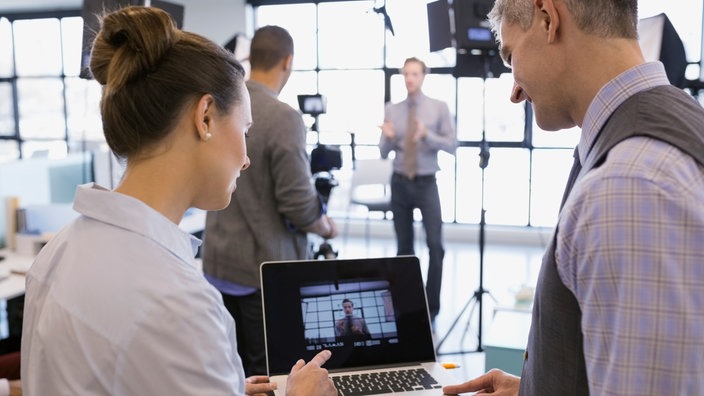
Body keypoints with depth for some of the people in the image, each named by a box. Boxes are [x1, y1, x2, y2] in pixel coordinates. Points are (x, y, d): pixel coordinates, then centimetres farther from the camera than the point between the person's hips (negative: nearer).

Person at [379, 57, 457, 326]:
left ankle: (431, 305, 4)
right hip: (399, 183, 2)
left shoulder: (439, 108, -1)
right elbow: (383, 153, 5)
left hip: (426, 183, -2)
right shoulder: (392, 110, 4)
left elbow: (452, 146, -6)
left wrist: (427, 135, -21)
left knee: (435, 244, -7)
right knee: (404, 246, 10)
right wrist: (388, 138, -17)